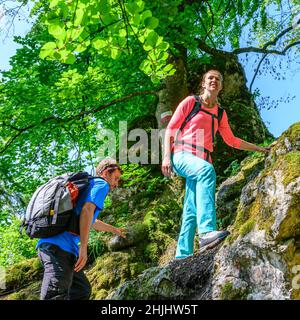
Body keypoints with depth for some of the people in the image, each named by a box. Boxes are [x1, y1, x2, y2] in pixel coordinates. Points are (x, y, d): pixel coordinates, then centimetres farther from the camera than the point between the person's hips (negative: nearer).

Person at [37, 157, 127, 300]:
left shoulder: (88, 184, 30)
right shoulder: (101, 184, 2)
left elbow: (93, 222, 46)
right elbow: (87, 210, -17)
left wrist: (115, 230, 60)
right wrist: (83, 247, -20)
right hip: (60, 246, -10)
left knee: (82, 291, 16)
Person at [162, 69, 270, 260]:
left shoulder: (220, 113, 21)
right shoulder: (191, 102, 8)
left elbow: (231, 140, 29)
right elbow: (170, 129, 2)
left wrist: (259, 149, 29)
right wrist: (166, 156, -11)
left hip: (202, 162, 5)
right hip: (182, 155, -5)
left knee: (191, 210, -6)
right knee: (207, 170, -38)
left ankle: (183, 255, -6)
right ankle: (207, 231, -50)